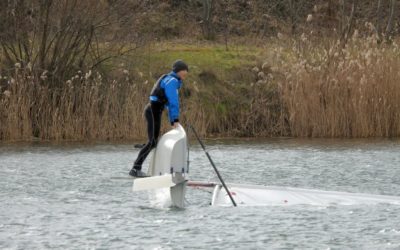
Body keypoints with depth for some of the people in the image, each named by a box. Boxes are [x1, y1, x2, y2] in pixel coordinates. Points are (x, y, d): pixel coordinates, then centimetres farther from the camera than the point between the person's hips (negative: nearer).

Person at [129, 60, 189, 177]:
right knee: (152, 142, -14)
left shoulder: (170, 80, 21)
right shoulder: (172, 81, -11)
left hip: (155, 111, 10)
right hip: (153, 111, -10)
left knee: (154, 141, 9)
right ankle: (135, 168, -17)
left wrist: (173, 121, 20)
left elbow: (170, 103, 23)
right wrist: (176, 119, -19)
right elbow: (174, 101, -18)